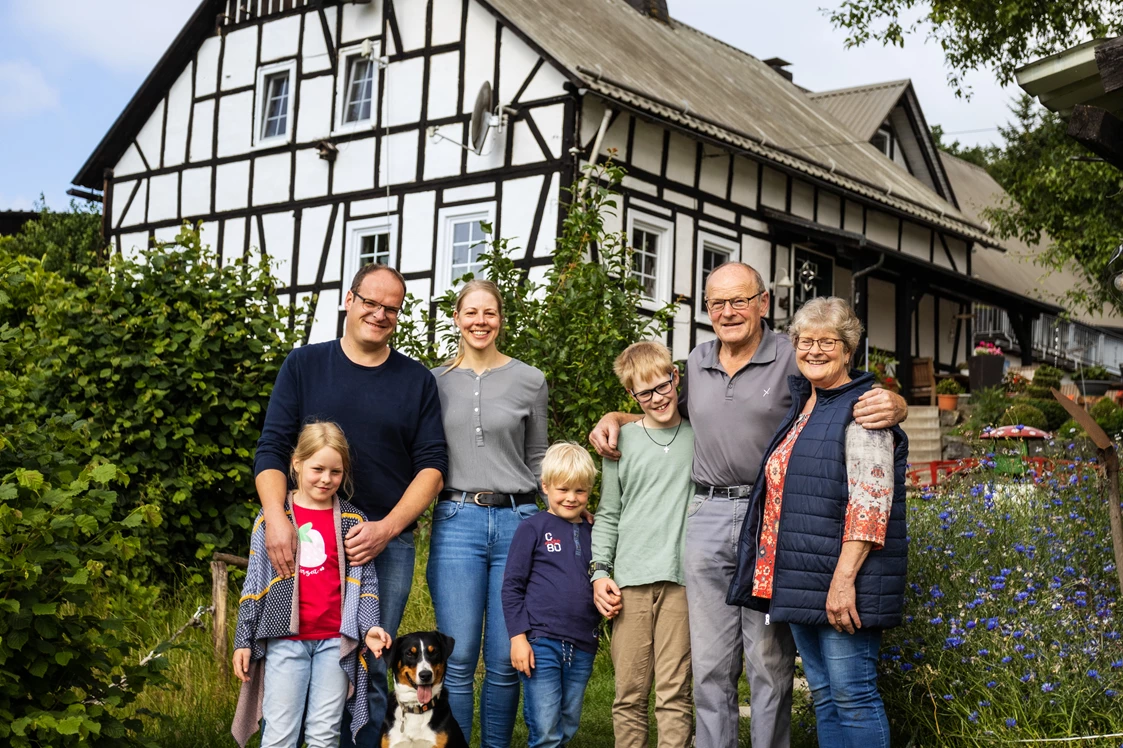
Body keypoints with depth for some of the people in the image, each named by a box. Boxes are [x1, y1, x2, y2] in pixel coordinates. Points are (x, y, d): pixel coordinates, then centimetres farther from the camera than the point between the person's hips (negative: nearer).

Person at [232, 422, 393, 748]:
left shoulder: (351, 521, 6)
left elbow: (365, 582, 7)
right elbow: (254, 583, 7)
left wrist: (369, 627, -7)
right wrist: (243, 640, 5)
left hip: (336, 641, 1)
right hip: (285, 640, -1)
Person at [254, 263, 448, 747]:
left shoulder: (417, 381, 9)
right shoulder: (304, 365, 9)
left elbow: (432, 466, 4)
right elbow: (271, 449, 3)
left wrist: (387, 528, -10)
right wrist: (276, 517, -14)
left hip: (387, 544, 0)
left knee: (372, 670, 1)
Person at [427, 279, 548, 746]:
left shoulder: (530, 381, 8)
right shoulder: (435, 382, 10)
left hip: (516, 521, 0)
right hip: (456, 521, 0)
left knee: (505, 662, 2)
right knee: (458, 660, -3)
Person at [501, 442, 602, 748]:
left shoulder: (593, 533, 11)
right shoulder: (533, 529, -2)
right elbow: (512, 586, -3)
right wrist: (518, 637, -9)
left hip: (582, 648, 5)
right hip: (540, 643, -5)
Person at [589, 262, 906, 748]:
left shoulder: (794, 360, -3)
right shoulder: (696, 363, 12)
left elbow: (856, 405, -2)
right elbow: (673, 413, 30)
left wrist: (893, 407, -24)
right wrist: (616, 419, 17)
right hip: (707, 516, 4)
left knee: (770, 662, 3)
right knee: (710, 664, 10)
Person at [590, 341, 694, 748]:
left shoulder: (699, 437, 10)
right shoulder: (622, 440, 9)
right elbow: (607, 515, 12)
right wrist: (600, 571, 2)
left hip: (682, 578, 0)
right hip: (631, 579, 0)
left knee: (674, 692, -2)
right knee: (629, 693, 2)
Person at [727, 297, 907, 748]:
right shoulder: (801, 406, 17)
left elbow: (870, 502, -18)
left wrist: (844, 579, -23)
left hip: (842, 579, -9)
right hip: (799, 577, 9)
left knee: (852, 694, -4)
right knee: (823, 694, 13)